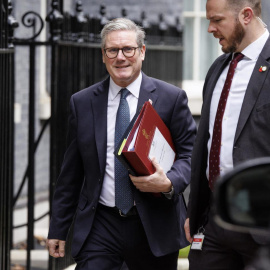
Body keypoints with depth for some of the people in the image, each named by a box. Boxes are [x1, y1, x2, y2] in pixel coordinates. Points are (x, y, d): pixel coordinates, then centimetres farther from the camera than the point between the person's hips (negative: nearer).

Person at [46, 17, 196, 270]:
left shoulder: (172, 98, 1)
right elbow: (71, 171, 10)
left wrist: (169, 183, -20)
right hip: (100, 226, 1)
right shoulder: (82, 103, 7)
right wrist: (58, 229, 9)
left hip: (155, 227, -1)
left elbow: (190, 154, 1)